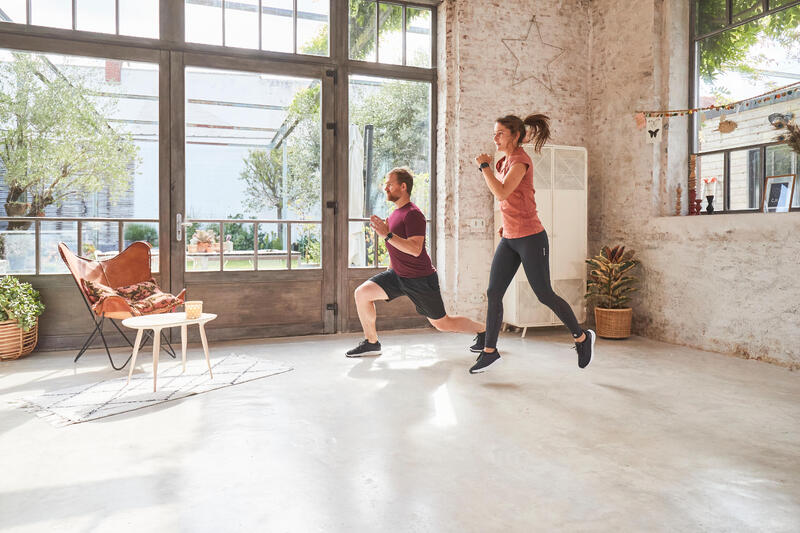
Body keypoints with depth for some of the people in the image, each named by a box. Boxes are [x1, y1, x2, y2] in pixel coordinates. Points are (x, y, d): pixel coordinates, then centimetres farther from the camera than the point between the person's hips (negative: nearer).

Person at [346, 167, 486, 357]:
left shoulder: (412, 214, -19)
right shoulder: (395, 212, 10)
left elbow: (415, 249, -31)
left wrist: (387, 235, -34)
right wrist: (388, 274, 24)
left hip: (421, 279, -8)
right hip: (398, 275, 8)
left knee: (442, 324, 3)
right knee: (362, 293, -6)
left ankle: (483, 330, 28)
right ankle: (371, 343, 7)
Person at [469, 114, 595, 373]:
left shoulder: (520, 160, -14)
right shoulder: (504, 162, 12)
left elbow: (502, 193, -28)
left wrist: (484, 165, -17)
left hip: (531, 238, -8)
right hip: (509, 238, 8)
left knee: (544, 295, 1)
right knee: (493, 293, 3)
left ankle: (582, 336, 23)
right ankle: (489, 350, 13)